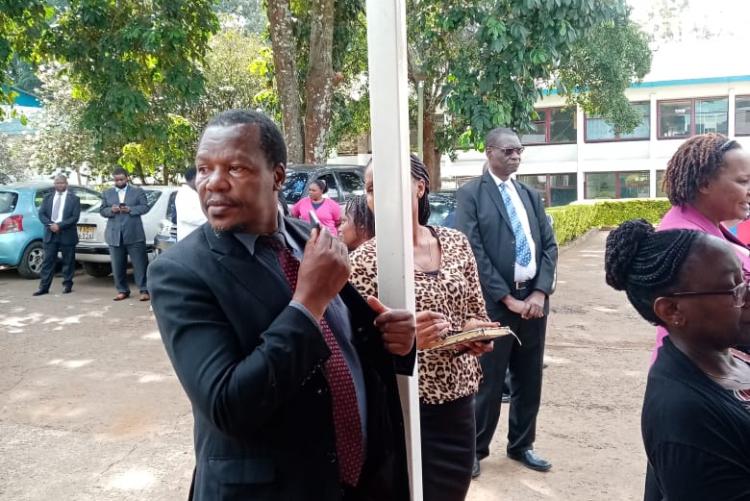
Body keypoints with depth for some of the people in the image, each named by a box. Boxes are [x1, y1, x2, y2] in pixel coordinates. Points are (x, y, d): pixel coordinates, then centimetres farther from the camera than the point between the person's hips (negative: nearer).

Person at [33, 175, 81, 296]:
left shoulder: (74, 199, 0)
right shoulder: (48, 197, 12)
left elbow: (75, 217, -8)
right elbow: (41, 214, 6)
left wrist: (60, 225, -16)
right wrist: (50, 224, -12)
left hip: (67, 234, -3)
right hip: (50, 234, 3)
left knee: (68, 261, 4)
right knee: (48, 261, 3)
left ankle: (67, 285, 15)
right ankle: (44, 286, 6)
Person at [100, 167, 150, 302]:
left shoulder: (138, 191, 7)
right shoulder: (107, 193, 15)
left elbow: (145, 207, -1)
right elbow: (102, 210, 11)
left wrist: (130, 209, -16)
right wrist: (111, 210, -11)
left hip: (134, 234, -3)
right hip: (114, 235, 3)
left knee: (140, 264, -3)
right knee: (118, 266, 5)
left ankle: (144, 290, 0)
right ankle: (122, 291, 15)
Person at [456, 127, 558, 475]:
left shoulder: (531, 195, 14)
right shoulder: (470, 194, -4)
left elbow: (549, 244, 9)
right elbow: (473, 251, -12)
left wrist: (540, 292, -5)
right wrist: (507, 298, -14)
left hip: (534, 298, 5)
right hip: (494, 302, -5)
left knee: (529, 379, 14)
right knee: (488, 381, 4)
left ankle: (521, 445, 31)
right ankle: (475, 449, 21)